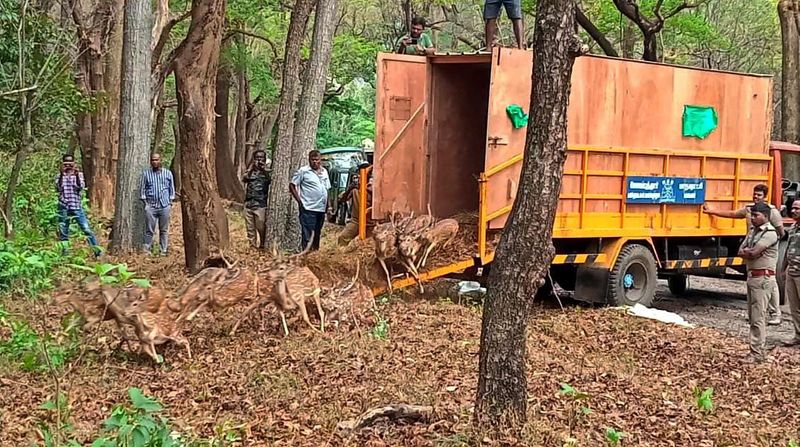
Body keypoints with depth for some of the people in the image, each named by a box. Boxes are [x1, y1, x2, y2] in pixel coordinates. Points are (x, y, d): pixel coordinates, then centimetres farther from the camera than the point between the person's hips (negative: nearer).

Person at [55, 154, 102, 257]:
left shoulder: (79, 174, 8)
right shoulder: (60, 176, 8)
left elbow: (81, 187, -6)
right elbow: (58, 189, -7)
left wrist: (77, 175, -18)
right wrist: (61, 175, -17)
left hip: (77, 207, -1)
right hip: (63, 208, 1)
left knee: (86, 229, -8)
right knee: (63, 233, 5)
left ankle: (97, 251, -6)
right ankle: (64, 254, 13)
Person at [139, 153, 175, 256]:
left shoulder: (168, 173, 9)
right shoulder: (146, 174, 8)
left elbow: (171, 188, 13)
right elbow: (143, 189, 10)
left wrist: (170, 201, 4)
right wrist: (145, 202, 1)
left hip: (164, 206, 1)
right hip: (151, 205, -1)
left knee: (164, 230, 4)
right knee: (149, 230, -3)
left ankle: (163, 251, 9)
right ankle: (147, 249, 2)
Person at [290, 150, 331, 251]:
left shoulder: (324, 171, 15)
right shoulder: (303, 171, -3)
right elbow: (292, 185, -3)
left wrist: (328, 205, 14)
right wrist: (299, 201, -9)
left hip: (321, 209, 6)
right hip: (308, 209, -6)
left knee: (317, 235, 14)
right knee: (308, 236, -9)